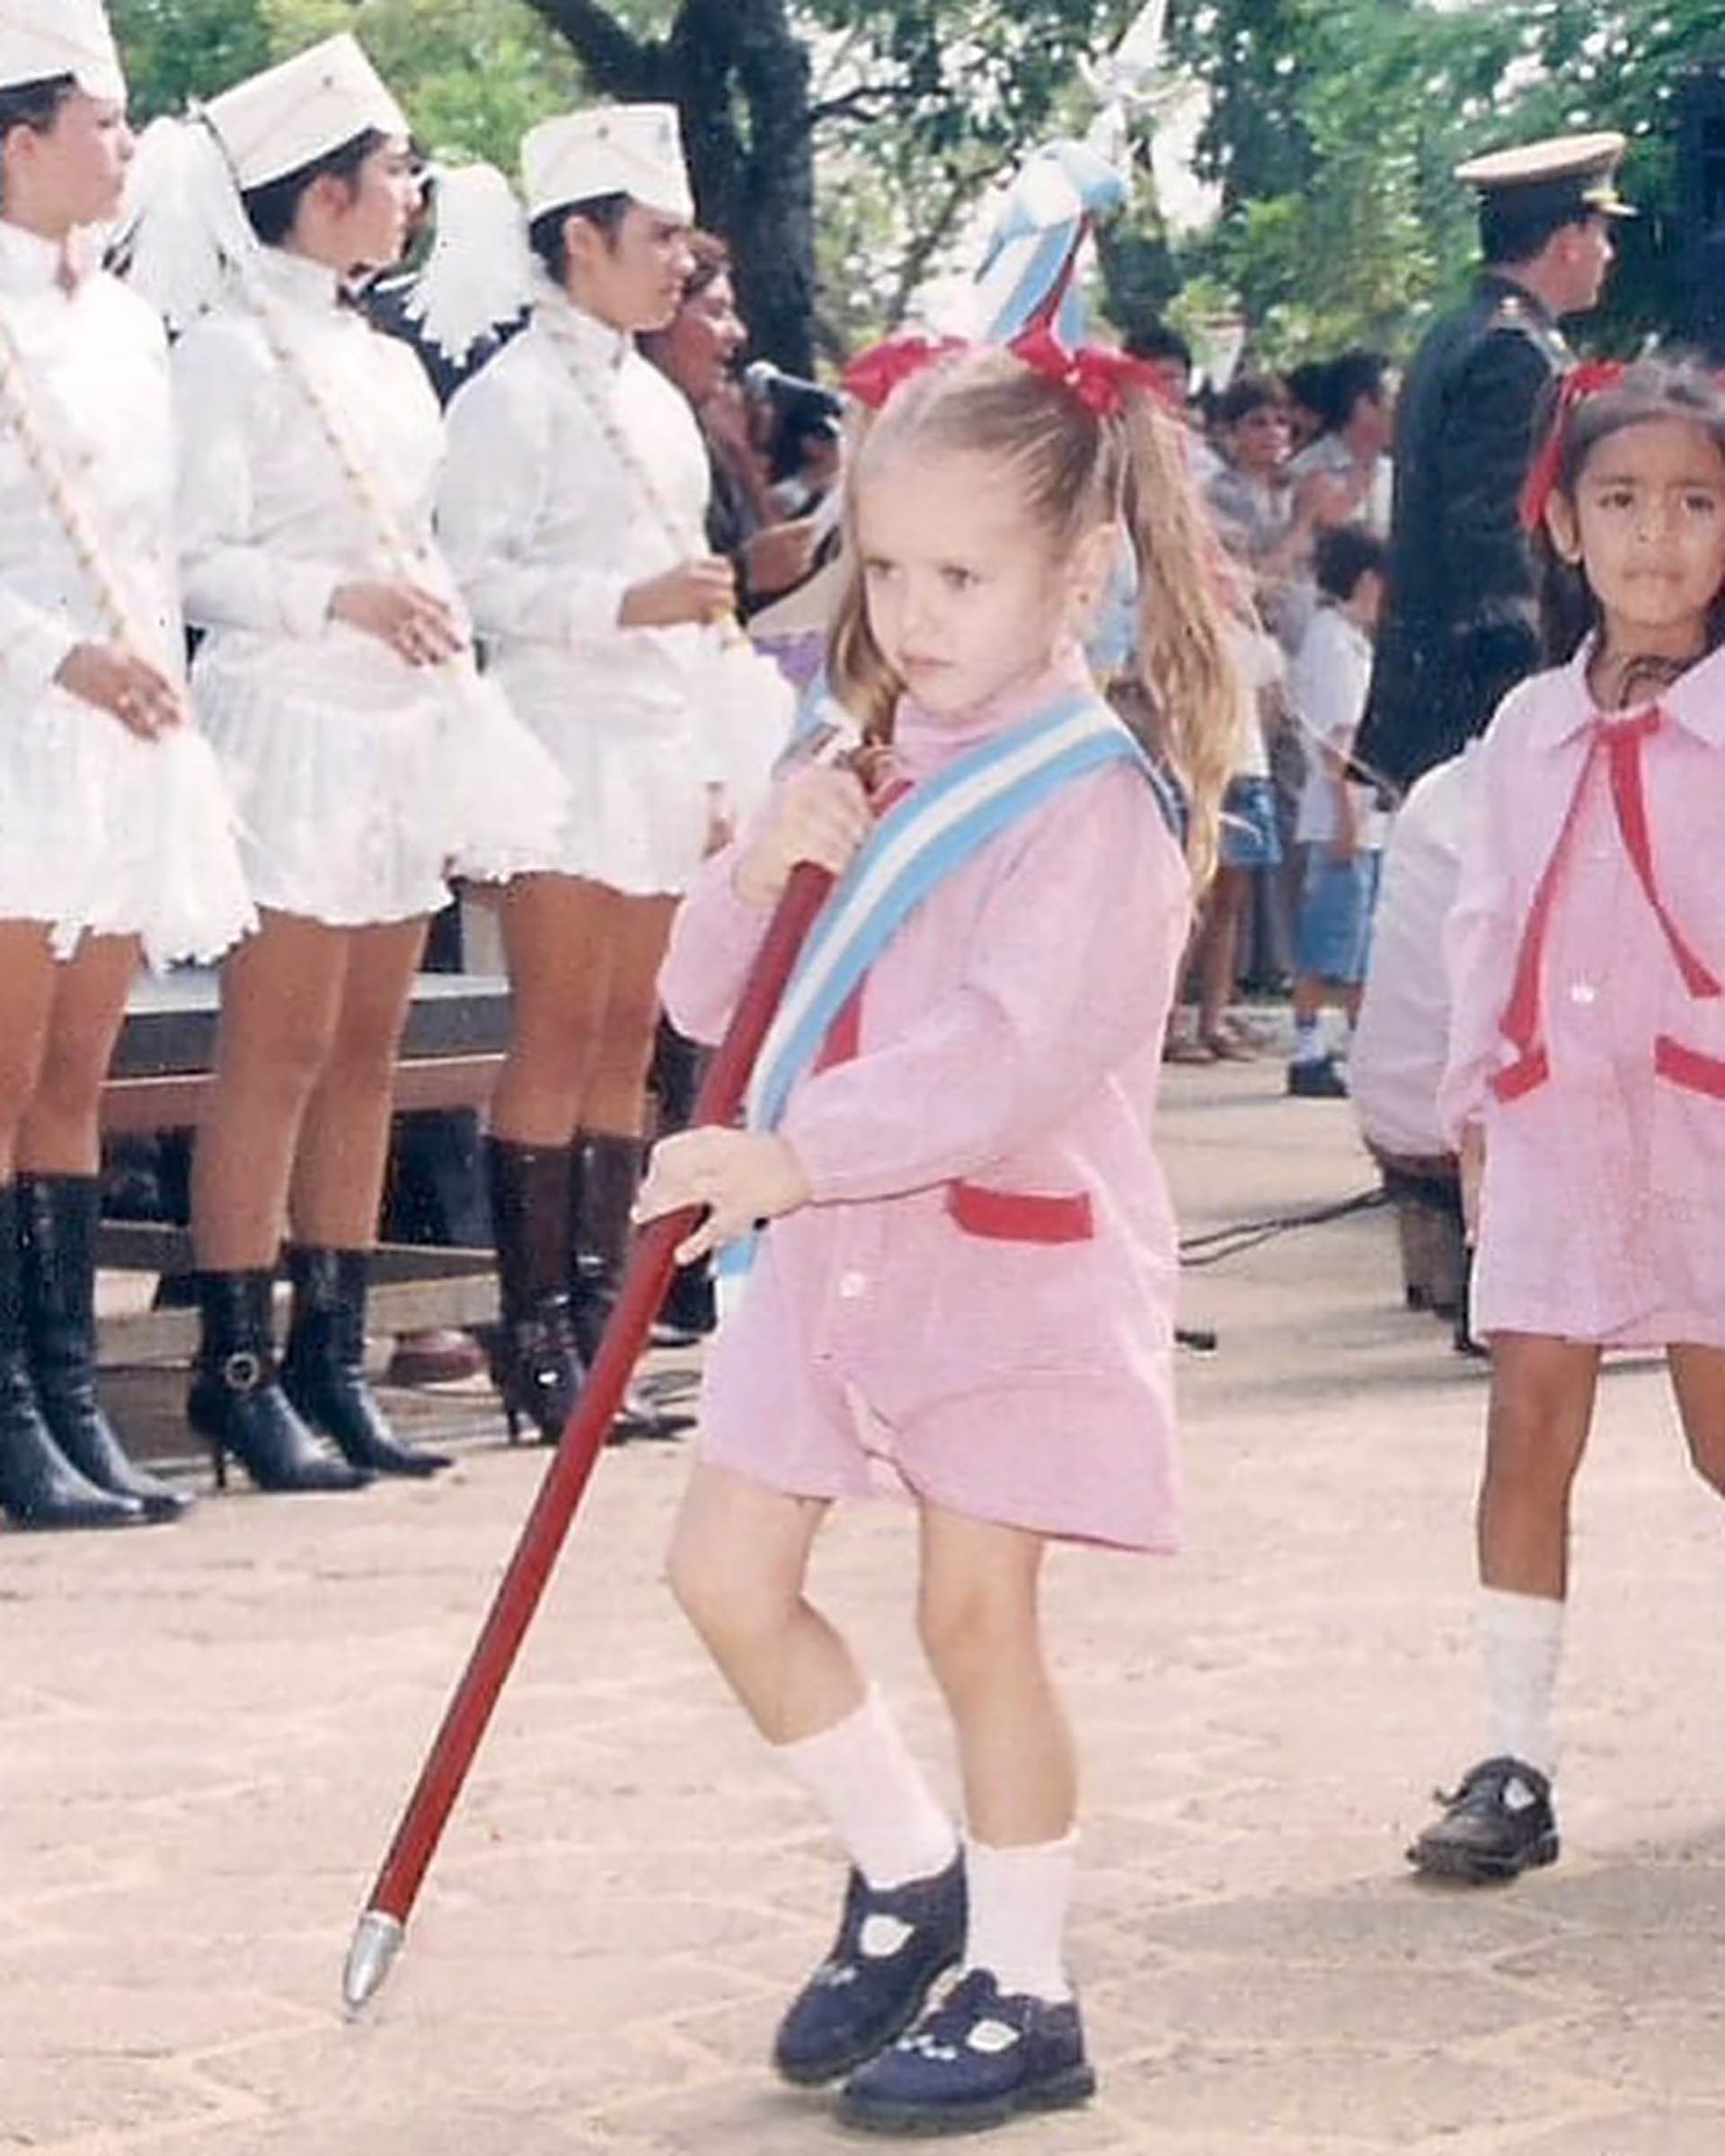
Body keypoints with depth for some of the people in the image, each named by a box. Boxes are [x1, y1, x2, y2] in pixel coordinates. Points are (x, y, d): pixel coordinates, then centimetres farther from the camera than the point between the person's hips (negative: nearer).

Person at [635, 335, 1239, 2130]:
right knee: (727, 1573, 6)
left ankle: (1023, 1994, 13)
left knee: (975, 1613, -2)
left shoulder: (1093, 802, -15)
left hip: (1014, 1255, -7)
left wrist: (794, 1154, -34)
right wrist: (761, 875, -9)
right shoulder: (868, 777, 9)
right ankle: (906, 1873, 26)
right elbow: (707, 1000, 12)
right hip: (831, 1245, 7)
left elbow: (1018, 1053, -27)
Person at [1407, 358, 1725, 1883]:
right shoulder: (1531, 728, 7)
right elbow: (1489, 925, 12)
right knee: (1529, 1428, 2)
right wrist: (1474, 1097, 10)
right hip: (1554, 1114, 4)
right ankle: (1514, 1765, 6)